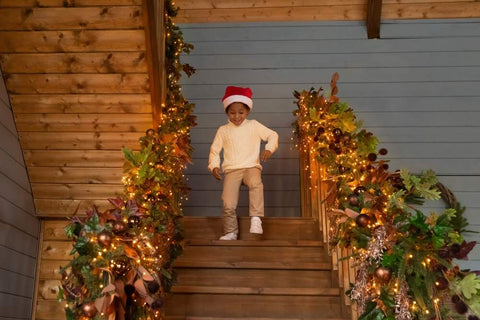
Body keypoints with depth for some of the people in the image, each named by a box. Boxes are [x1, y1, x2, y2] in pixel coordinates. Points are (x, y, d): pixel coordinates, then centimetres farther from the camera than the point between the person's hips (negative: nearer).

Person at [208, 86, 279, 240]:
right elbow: (215, 150, 16)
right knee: (228, 205, -15)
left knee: (256, 183, -37)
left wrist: (269, 149, -5)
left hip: (251, 167, -1)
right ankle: (230, 232, 3)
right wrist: (214, 166, -1)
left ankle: (256, 219, -31)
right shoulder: (223, 130, 12)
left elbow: (272, 135, 14)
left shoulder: (254, 126, 10)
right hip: (231, 169, 1)